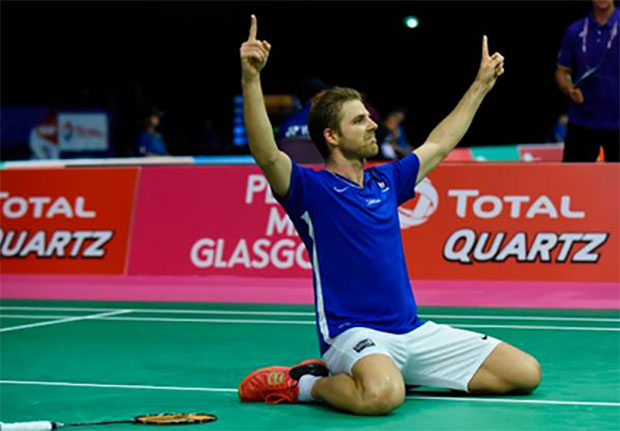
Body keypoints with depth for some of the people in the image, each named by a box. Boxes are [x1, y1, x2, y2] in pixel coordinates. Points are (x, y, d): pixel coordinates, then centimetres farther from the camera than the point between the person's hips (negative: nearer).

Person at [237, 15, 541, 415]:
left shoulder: (385, 181, 16)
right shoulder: (312, 188, -4)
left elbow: (439, 144, 31)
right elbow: (268, 156, -24)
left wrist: (482, 83, 36)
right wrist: (251, 78, -36)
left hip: (416, 332, 8)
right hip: (352, 333, -8)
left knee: (525, 373, 0)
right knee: (382, 395, -42)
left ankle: (404, 376, 10)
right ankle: (306, 383, -8)